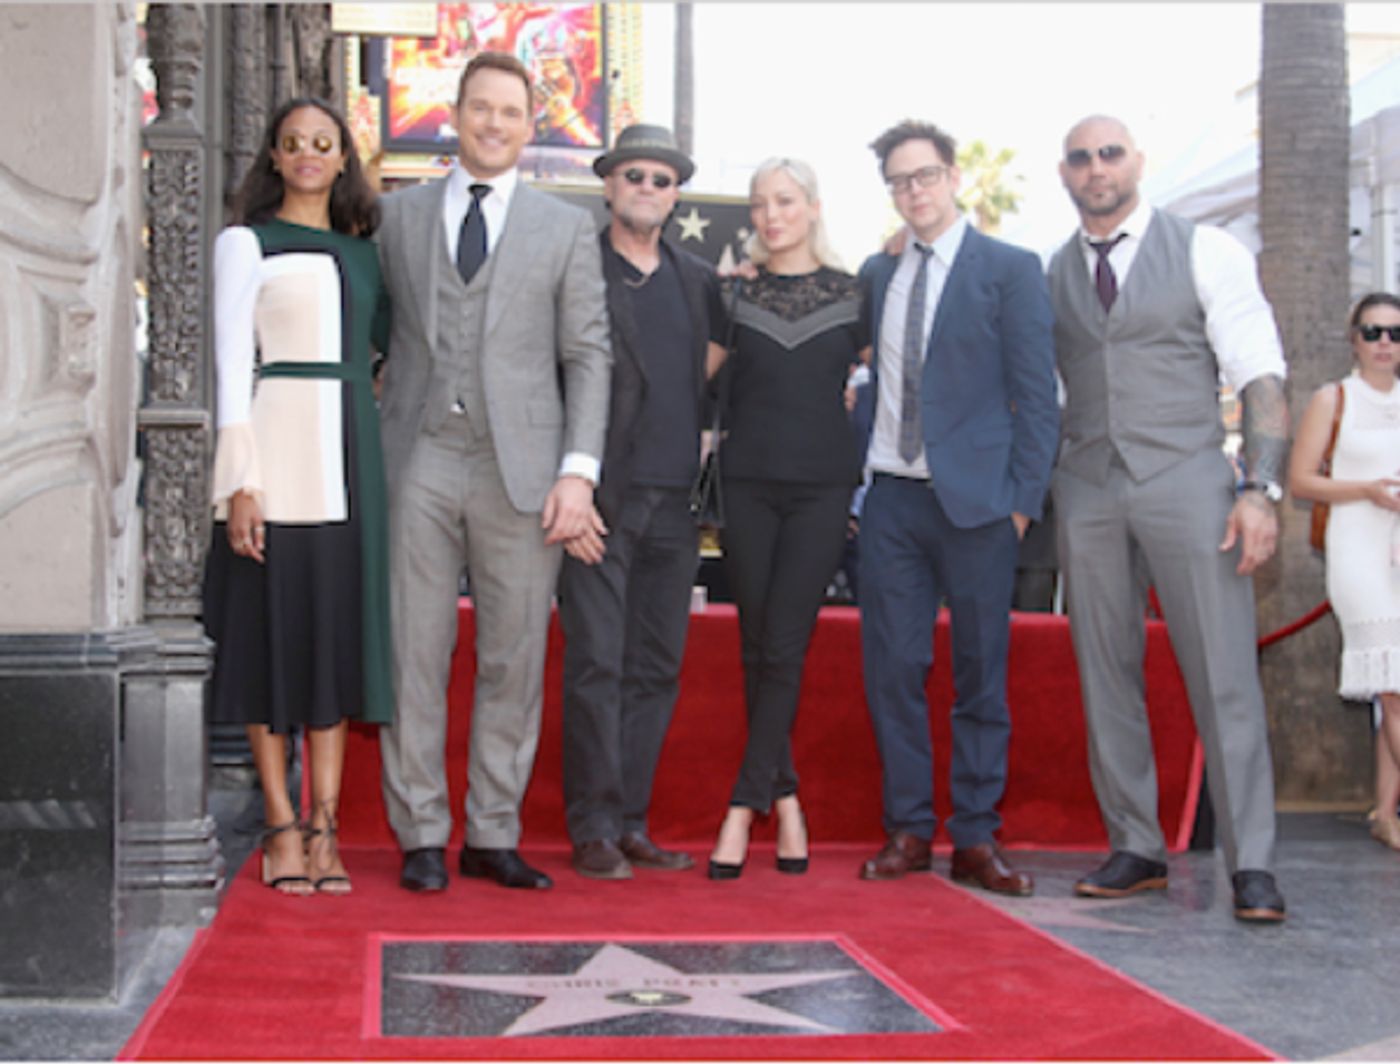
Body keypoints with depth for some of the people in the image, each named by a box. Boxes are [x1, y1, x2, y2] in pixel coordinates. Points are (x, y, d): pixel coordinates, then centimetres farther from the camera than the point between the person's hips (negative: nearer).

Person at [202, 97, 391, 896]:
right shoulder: (247, 242, 4)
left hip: (351, 449, 4)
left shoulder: (363, 249, 17)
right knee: (273, 627, -2)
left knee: (340, 629, 3)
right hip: (278, 445, -4)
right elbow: (232, 362, -3)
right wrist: (239, 482, -11)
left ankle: (324, 827, 9)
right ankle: (282, 826, 6)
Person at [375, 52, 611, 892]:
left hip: (521, 471, 0)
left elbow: (589, 356, 5)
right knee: (415, 653, 1)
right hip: (419, 462, 1)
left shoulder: (567, 228, 10)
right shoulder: (399, 216, 14)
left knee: (515, 659, 2)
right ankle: (422, 837, 10)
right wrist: (368, 452, 4)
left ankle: (494, 835, 12)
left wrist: (578, 469, -5)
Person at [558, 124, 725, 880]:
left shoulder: (698, 280, 16)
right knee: (596, 666, -5)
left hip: (673, 502, 5)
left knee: (655, 669, 7)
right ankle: (594, 830, 2)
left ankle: (632, 823, 14)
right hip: (601, 499, -5)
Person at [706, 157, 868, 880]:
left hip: (822, 485, -1)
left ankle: (743, 806, -6)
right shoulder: (735, 294, 7)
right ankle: (785, 800, 14)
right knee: (756, 650, 3)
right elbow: (717, 382, 14)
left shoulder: (851, 293, 6)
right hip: (749, 481, 1)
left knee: (784, 649, -9)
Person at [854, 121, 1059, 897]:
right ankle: (908, 829, 12)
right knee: (891, 667, 2)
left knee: (981, 673, 2)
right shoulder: (876, 274, 14)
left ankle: (976, 838, 10)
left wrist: (1023, 499, -8)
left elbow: (1036, 395, -2)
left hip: (975, 500, -3)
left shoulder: (1010, 269, 1)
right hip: (892, 498, 4)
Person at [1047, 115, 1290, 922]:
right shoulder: (1051, 277, 11)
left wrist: (1262, 488, -12)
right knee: (1107, 675, 6)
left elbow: (1260, 376, -3)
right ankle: (1137, 850, 15)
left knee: (1224, 675, -5)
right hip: (1087, 487, 4)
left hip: (1187, 478, -3)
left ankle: (1252, 863, 0)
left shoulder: (1205, 252, 2)